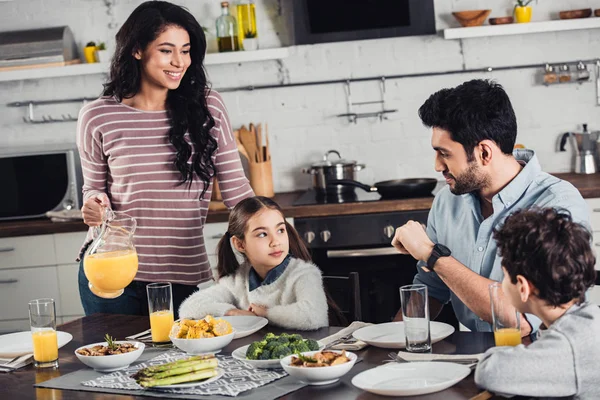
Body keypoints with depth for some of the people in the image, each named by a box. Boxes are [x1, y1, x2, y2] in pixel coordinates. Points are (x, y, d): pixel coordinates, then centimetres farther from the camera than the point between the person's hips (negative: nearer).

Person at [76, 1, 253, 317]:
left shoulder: (208, 109, 0)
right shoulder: (97, 117, -2)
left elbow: (236, 189, 3)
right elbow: (94, 187, 10)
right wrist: (94, 207, -12)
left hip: (187, 276, 0)